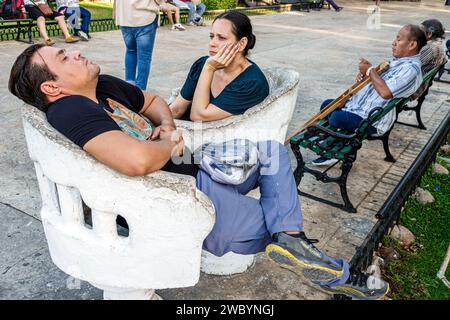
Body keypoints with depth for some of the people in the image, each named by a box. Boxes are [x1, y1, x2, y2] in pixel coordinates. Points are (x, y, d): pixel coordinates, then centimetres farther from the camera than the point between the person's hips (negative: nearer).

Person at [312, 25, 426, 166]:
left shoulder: (411, 69, -20)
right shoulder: (397, 60, 12)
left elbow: (385, 92, -32)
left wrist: (370, 70, -19)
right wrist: (364, 74, -1)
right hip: (358, 104, 11)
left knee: (336, 118, -27)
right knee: (327, 105, 9)